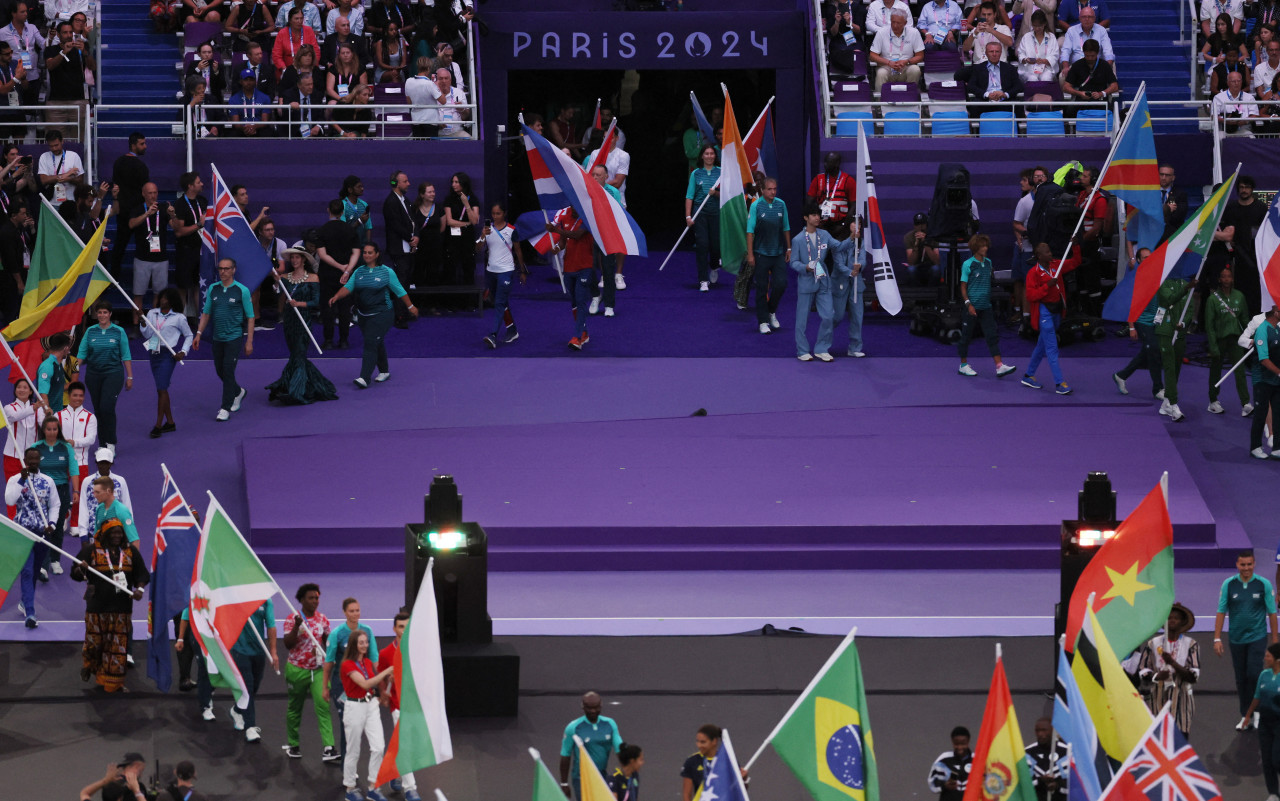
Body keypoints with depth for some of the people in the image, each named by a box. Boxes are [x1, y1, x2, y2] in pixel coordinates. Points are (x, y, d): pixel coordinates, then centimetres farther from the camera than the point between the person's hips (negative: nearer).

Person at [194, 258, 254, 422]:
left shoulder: (242, 291, -7)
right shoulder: (213, 289, 6)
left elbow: (250, 317, -4)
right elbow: (206, 313, 14)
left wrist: (249, 342, -7)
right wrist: (198, 334, 6)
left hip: (234, 336, -5)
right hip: (217, 338, 5)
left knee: (228, 370, -11)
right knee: (220, 371, 12)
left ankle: (226, 408, -4)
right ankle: (238, 392, 40)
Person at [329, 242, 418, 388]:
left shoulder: (386, 272, -4)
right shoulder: (359, 272, 7)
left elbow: (399, 291, 3)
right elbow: (348, 287, -1)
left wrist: (410, 306, 9)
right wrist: (337, 296, -19)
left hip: (381, 314, -5)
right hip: (363, 314, 5)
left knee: (370, 343, -16)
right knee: (377, 344, 16)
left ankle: (365, 378, -21)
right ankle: (384, 371, 34)